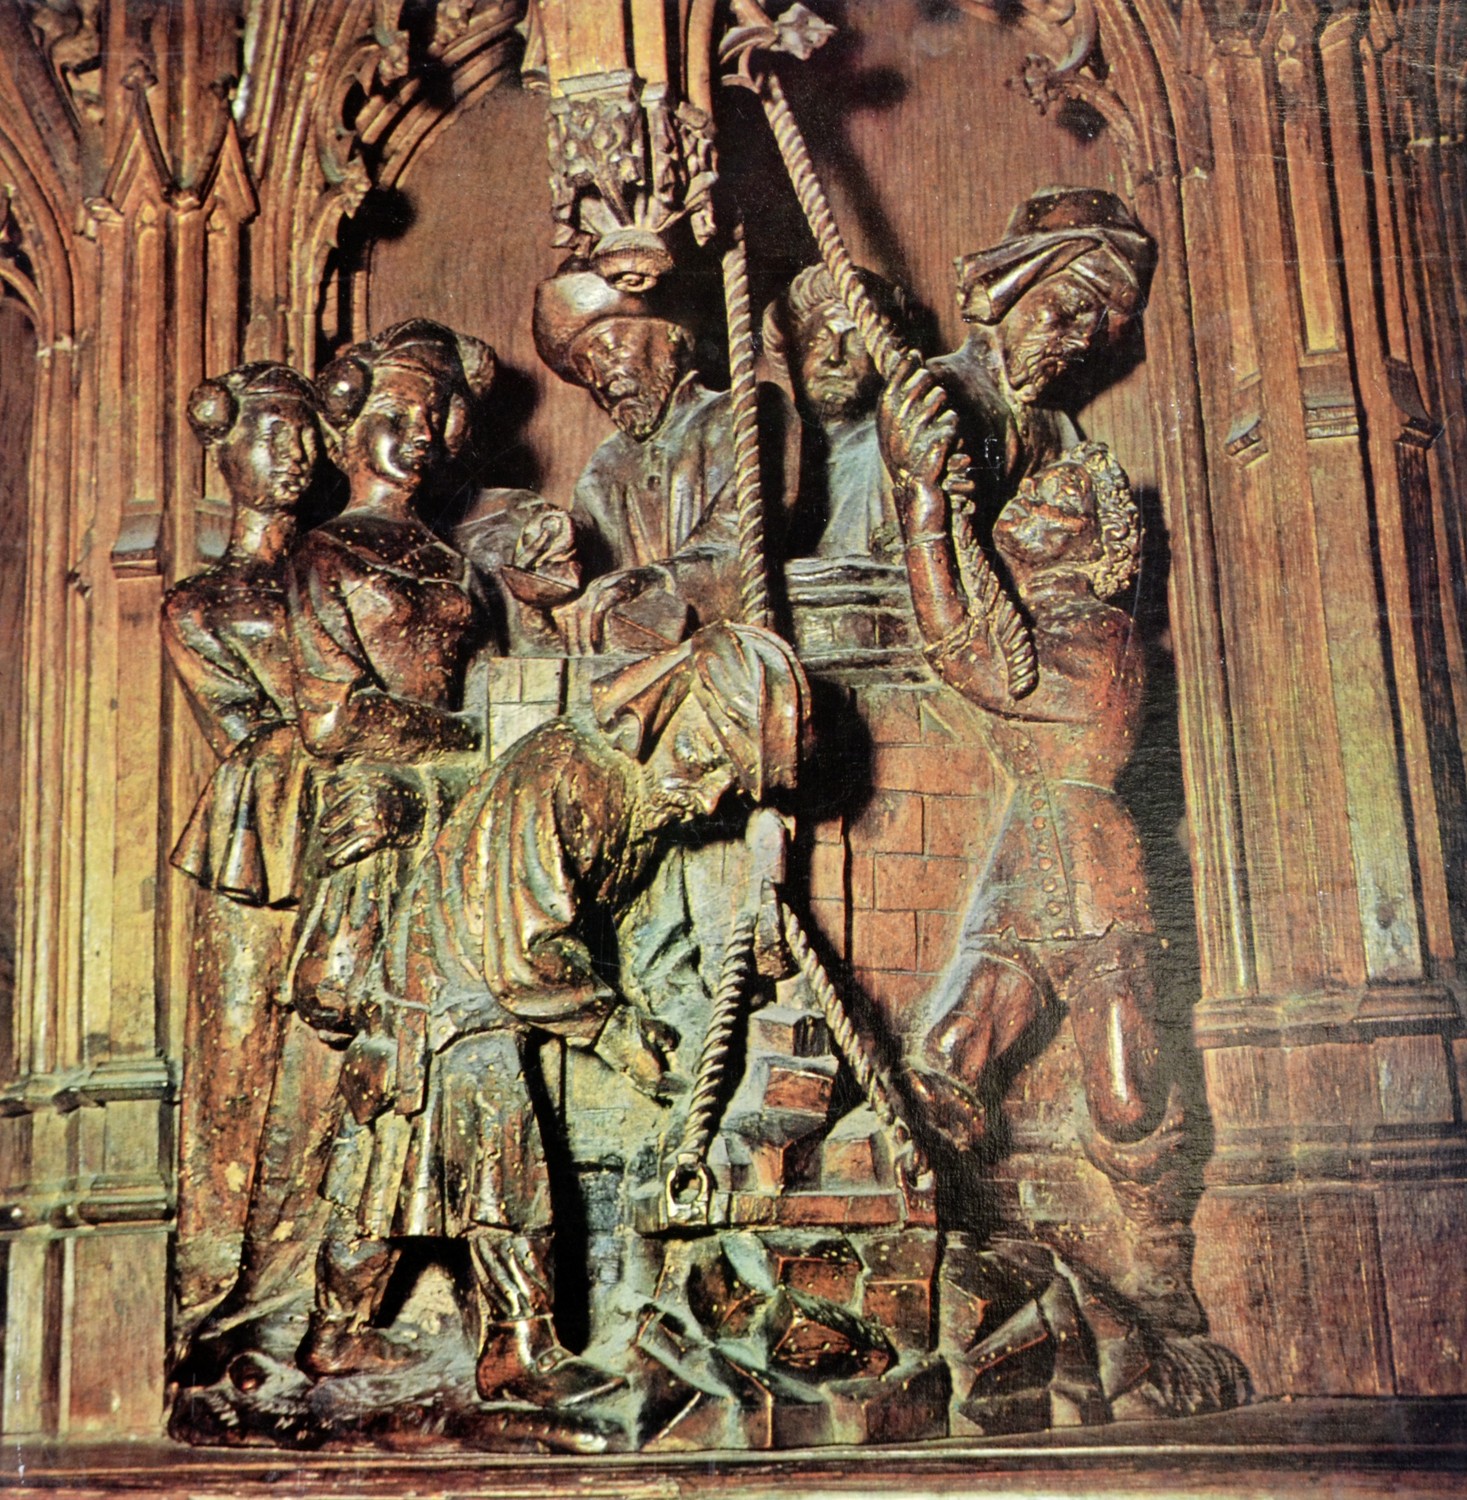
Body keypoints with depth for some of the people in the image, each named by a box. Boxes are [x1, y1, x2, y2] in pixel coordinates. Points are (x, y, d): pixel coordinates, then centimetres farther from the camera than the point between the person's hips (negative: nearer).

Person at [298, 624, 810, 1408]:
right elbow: (527, 954, -28)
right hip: (458, 993, -9)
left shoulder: (640, 788, -1)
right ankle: (522, 1356, 7)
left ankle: (339, 1337, 25)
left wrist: (622, 1012, 4)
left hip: (497, 999, 9)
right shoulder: (556, 776, -29)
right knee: (506, 1173, -5)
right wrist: (613, 1027, -17)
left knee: (393, 1168, 15)